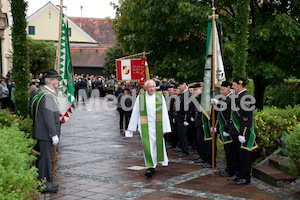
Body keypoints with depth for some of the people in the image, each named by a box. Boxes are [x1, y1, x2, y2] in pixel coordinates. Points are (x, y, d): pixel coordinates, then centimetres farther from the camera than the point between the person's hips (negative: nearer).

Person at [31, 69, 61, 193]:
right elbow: (48, 118, -22)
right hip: (46, 133, -11)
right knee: (46, 158, -4)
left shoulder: (45, 93, 14)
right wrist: (54, 135, -20)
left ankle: (43, 181, 26)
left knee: (44, 157, 16)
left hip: (44, 134, 11)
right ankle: (44, 183, 4)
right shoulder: (47, 96, -19)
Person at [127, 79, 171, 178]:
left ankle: (162, 160, 36)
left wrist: (165, 128, -2)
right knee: (147, 145, -8)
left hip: (158, 125, 1)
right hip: (145, 126, -1)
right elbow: (135, 113, 6)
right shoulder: (140, 97, -1)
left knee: (158, 143, 11)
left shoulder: (160, 97, 0)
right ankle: (150, 167, -1)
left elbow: (164, 113, 2)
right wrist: (131, 127, 8)